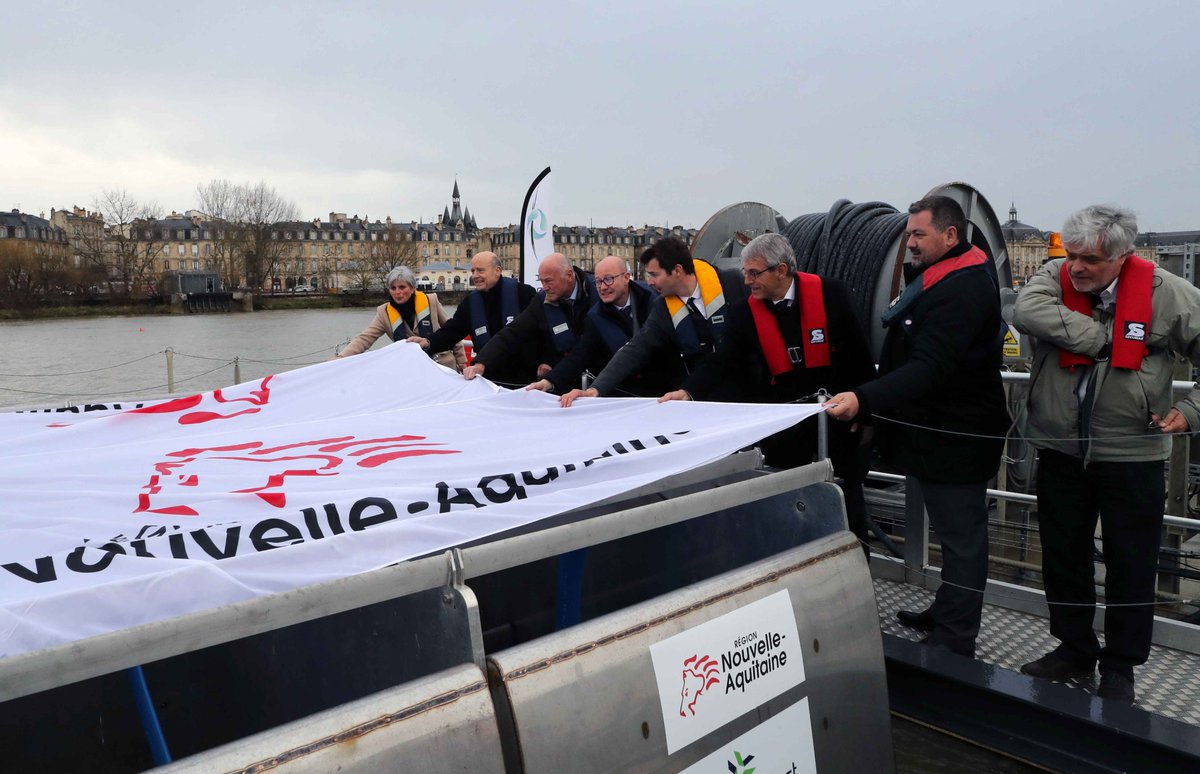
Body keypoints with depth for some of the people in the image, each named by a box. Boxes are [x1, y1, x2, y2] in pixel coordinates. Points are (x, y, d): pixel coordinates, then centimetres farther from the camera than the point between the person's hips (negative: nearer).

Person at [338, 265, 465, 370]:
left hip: (444, 366, 0)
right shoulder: (384, 313, -7)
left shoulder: (431, 301, -9)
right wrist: (340, 358, -29)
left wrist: (462, 361, 5)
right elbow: (364, 339, -14)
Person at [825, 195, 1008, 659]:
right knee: (955, 533, 21)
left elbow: (928, 368, -33)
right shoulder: (938, 278, 13)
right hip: (939, 431, 11)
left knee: (961, 538, -1)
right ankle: (946, 613, 36)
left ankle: (953, 643, 8)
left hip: (955, 438, -11)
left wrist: (863, 400, -44)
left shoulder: (963, 290, -22)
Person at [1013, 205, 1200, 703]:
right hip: (1061, 451, 2)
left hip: (1132, 456, -2)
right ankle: (1075, 648, 35)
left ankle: (1119, 667, 28)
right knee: (1063, 557, 15)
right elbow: (1027, 311, -29)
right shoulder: (1054, 278, -6)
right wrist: (1103, 338, -24)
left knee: (1131, 567, 9)